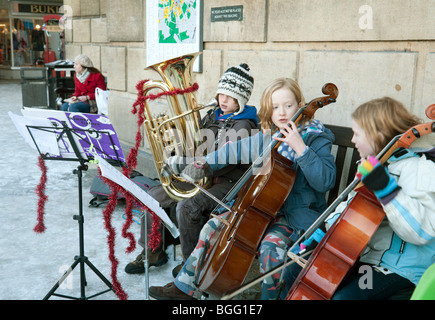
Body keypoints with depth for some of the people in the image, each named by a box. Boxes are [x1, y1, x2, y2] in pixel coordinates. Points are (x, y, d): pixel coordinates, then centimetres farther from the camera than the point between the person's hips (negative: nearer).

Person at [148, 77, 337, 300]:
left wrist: (301, 148, -33)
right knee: (213, 227, 4)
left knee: (270, 248, -34)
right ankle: (186, 287, 17)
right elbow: (236, 151, 20)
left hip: (298, 215, -7)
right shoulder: (268, 136, 6)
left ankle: (271, 295, -6)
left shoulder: (316, 139, -13)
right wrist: (206, 162, 23)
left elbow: (326, 181, -26)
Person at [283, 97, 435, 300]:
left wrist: (386, 189, -37)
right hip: (359, 253, 9)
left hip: (398, 267, -8)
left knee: (343, 297, -31)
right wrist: (324, 231, 7)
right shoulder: (376, 163, 9)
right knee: (294, 273, 5)